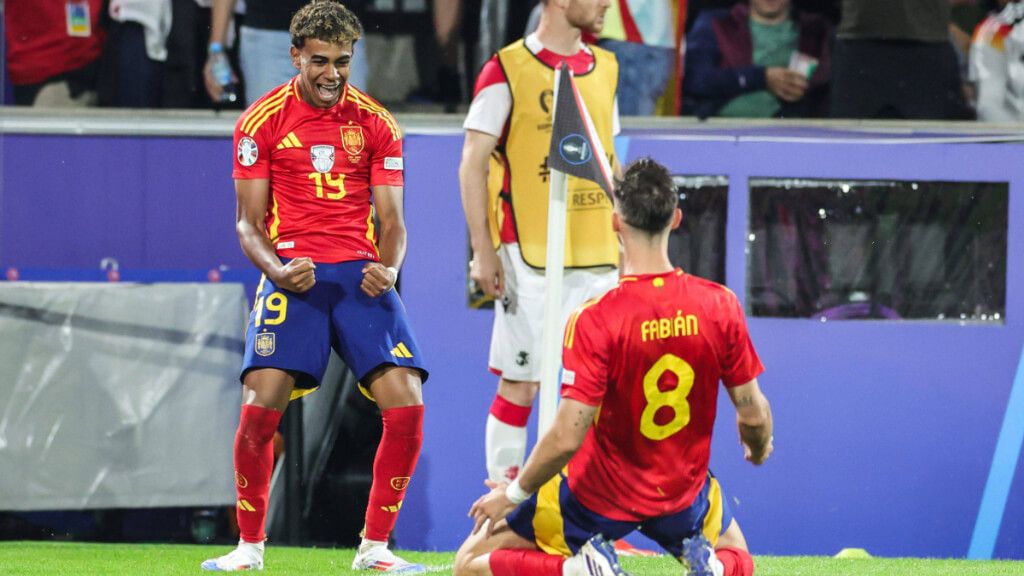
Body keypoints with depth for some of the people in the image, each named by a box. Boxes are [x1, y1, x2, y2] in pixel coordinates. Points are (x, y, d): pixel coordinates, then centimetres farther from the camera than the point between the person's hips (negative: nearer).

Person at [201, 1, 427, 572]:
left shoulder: (376, 123, 8)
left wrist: (388, 268, -13)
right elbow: (249, 221, 4)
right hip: (292, 271, -2)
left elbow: (391, 220, 9)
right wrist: (277, 270, -16)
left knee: (407, 407, -13)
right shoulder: (262, 121, 3)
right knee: (261, 407, -17)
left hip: (361, 273, 2)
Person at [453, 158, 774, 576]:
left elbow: (567, 436, -26)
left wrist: (514, 493, -9)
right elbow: (754, 413, -5)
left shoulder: (595, 320, -24)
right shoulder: (721, 305, -13)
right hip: (682, 494, 3)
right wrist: (759, 447, 19)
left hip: (597, 499, -3)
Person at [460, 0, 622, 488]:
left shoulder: (604, 68, 13)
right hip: (530, 258, -6)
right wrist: (483, 250, -11)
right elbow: (473, 163, -6)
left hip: (598, 257, 6)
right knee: (520, 383, -3)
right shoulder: (507, 70, -6)